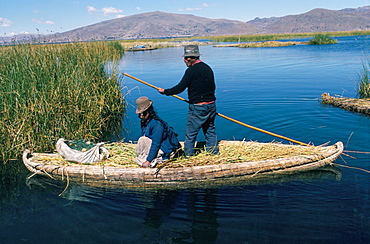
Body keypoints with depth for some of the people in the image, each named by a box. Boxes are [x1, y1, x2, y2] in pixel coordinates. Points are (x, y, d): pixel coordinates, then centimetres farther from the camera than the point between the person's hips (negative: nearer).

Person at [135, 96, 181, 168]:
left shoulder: (157, 124, -25)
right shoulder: (143, 122, 1)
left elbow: (155, 144, -27)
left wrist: (148, 161, -26)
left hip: (165, 150, -9)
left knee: (142, 140, -23)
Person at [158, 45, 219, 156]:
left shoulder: (192, 70, -13)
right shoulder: (208, 68, 11)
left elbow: (180, 88, -15)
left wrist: (165, 91, -3)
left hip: (197, 107, -8)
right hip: (211, 105, 8)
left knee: (190, 134, 2)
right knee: (210, 130, 18)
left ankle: (188, 156, 7)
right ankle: (214, 153, 25)